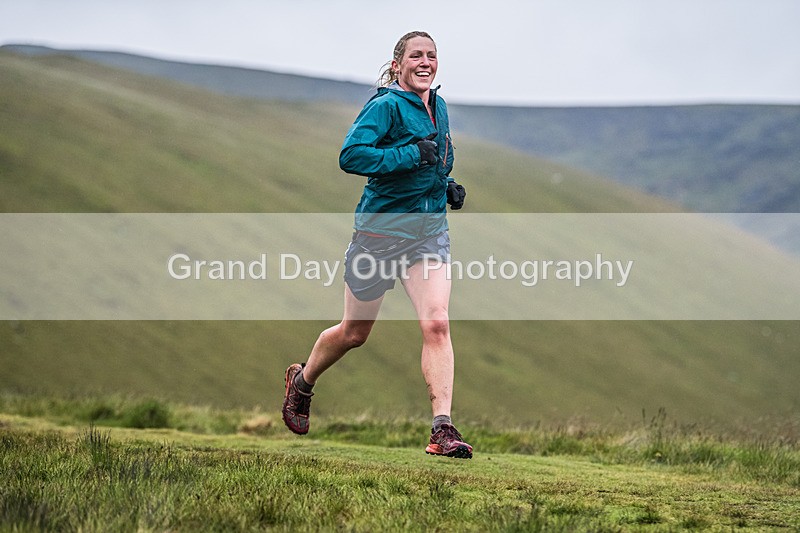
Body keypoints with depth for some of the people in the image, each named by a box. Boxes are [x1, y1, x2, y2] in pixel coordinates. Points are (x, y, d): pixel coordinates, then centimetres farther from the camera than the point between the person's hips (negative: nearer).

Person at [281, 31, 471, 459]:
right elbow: (350, 156, -26)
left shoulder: (438, 107, 11)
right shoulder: (386, 106, -13)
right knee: (354, 332, 10)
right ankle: (302, 382, 40)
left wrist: (446, 185, 9)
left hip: (429, 231, 5)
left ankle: (442, 431, -17)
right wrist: (413, 156, -27)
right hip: (382, 228, -5)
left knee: (436, 323, -14)